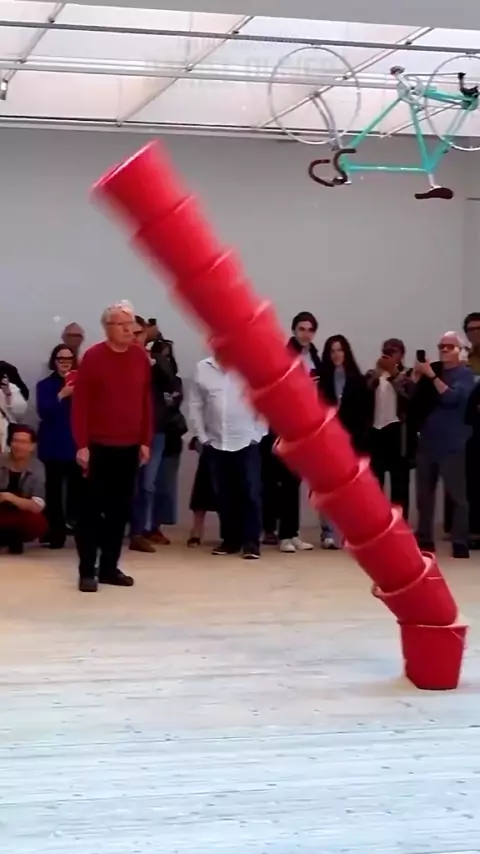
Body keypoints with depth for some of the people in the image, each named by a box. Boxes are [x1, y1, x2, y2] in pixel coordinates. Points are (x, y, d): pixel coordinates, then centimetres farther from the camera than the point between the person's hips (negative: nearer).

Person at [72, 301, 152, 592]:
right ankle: (87, 571, 4)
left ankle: (109, 567, 16)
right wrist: (82, 445, -12)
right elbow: (80, 403, -8)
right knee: (92, 509, 0)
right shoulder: (93, 357, -7)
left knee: (120, 509, 7)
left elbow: (146, 401, 11)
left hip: (130, 447, 4)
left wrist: (146, 441, 8)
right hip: (99, 446, -4)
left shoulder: (141, 356, 6)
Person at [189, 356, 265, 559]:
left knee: (250, 493, -5)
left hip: (247, 442, -2)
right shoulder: (203, 368, 2)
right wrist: (202, 437, 2)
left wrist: (257, 434, -4)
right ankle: (230, 539, 17)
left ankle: (251, 541, -1)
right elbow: (195, 406, 5)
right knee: (225, 495, 8)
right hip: (216, 443, 3)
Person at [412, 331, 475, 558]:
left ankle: (460, 544, -7)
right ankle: (424, 540, 17)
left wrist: (431, 375, -19)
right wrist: (416, 376, -8)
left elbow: (451, 397, -18)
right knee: (424, 494, 9)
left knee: (457, 494, -6)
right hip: (427, 441, 6)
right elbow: (413, 397, 6)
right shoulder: (432, 370, 12)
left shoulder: (464, 374, -2)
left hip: (451, 444, -5)